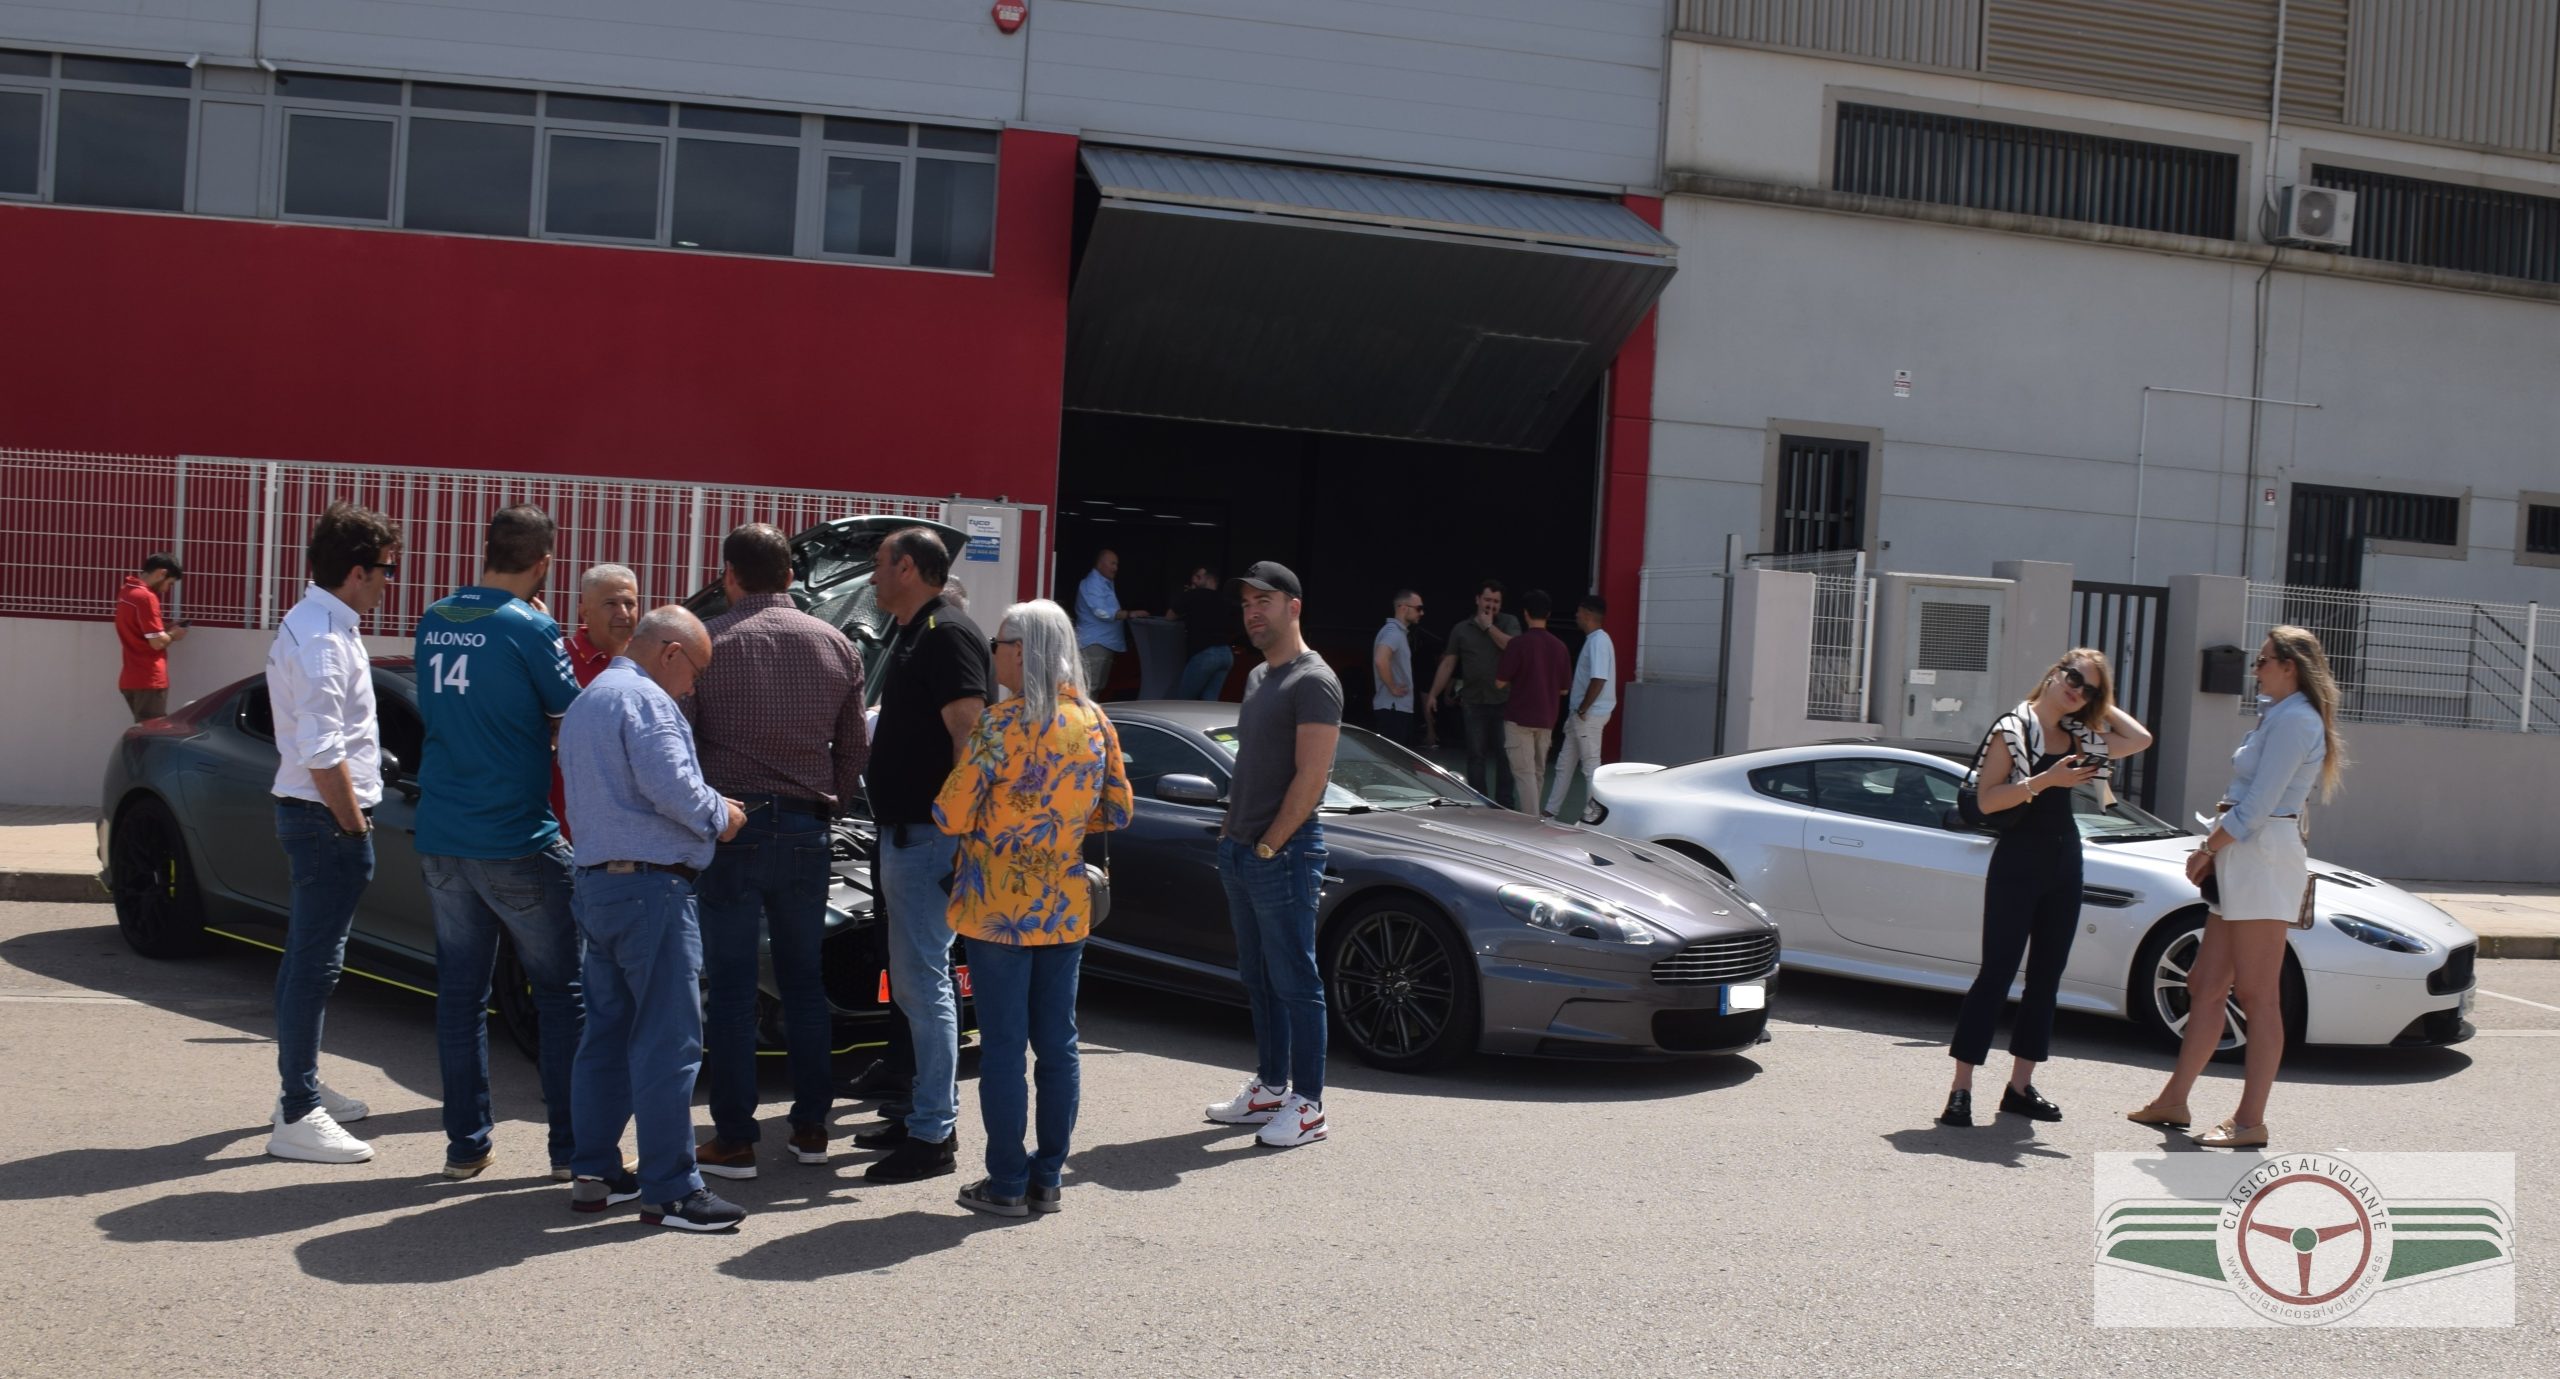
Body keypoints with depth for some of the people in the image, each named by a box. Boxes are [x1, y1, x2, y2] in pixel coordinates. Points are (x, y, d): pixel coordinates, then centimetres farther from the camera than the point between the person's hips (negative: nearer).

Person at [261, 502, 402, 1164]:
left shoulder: (308, 625, 12)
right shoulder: (323, 640, -20)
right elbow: (322, 754, -25)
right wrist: (354, 827, -16)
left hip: (307, 811, 11)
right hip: (328, 817, -11)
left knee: (306, 955, 19)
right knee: (315, 963, -6)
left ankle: (302, 1086, 31)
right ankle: (298, 1116, -2)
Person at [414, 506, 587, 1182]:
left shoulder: (434, 622, 6)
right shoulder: (528, 627, -12)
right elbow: (571, 712, -3)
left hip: (441, 840, 6)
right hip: (515, 841, -6)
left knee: (460, 992, 11)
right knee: (563, 991, 5)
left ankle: (465, 1145, 14)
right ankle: (572, 1146, 6)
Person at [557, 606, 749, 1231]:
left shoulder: (584, 703, 21)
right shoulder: (644, 699, -11)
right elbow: (669, 786, -21)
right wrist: (720, 815, -3)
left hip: (595, 884, 10)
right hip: (650, 886, -10)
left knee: (606, 1032, 15)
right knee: (668, 1040, -7)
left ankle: (594, 1172, 20)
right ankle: (669, 1190, -5)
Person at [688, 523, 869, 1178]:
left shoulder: (708, 644, -6)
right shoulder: (836, 647, 5)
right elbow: (854, 750, 10)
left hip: (731, 829, -3)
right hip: (806, 831, 4)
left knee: (731, 988, 2)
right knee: (805, 981, 14)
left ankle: (735, 1139, 4)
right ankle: (810, 1125, 18)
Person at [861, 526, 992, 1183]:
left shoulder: (947, 635, -14)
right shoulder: (910, 637, 18)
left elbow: (969, 735, -22)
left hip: (928, 835, -11)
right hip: (903, 832, 11)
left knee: (922, 982, -8)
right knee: (912, 982, 16)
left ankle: (935, 1136, -4)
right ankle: (925, 1113, 25)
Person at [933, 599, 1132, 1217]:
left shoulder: (1001, 724, -14)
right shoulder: (1094, 722, 3)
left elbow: (952, 816, -16)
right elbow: (1117, 813, 11)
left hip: (999, 910, -5)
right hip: (1066, 909, 5)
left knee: (1003, 1045, 2)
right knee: (1058, 1044, 10)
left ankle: (1007, 1183, 6)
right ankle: (1047, 1178, 17)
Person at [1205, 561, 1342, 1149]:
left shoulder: (1312, 682, -12)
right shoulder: (1258, 677, 17)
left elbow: (1310, 777, -18)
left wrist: (1269, 845, -17)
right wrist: (1231, 832, 13)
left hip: (1283, 856, -9)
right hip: (1241, 852, 9)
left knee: (1295, 982, -5)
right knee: (1259, 978, 15)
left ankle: (1308, 1105, 0)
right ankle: (1270, 1087, 24)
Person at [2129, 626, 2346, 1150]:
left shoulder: (2295, 720, -11)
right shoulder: (2278, 717, 21)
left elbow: (2257, 806, -16)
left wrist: (2208, 848, -6)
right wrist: (2213, 849, 8)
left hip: (2264, 860, -10)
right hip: (2245, 862, 10)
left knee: (2258, 996, -7)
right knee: (2205, 986, 12)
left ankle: (2251, 1121, -5)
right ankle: (2173, 1099, 17)